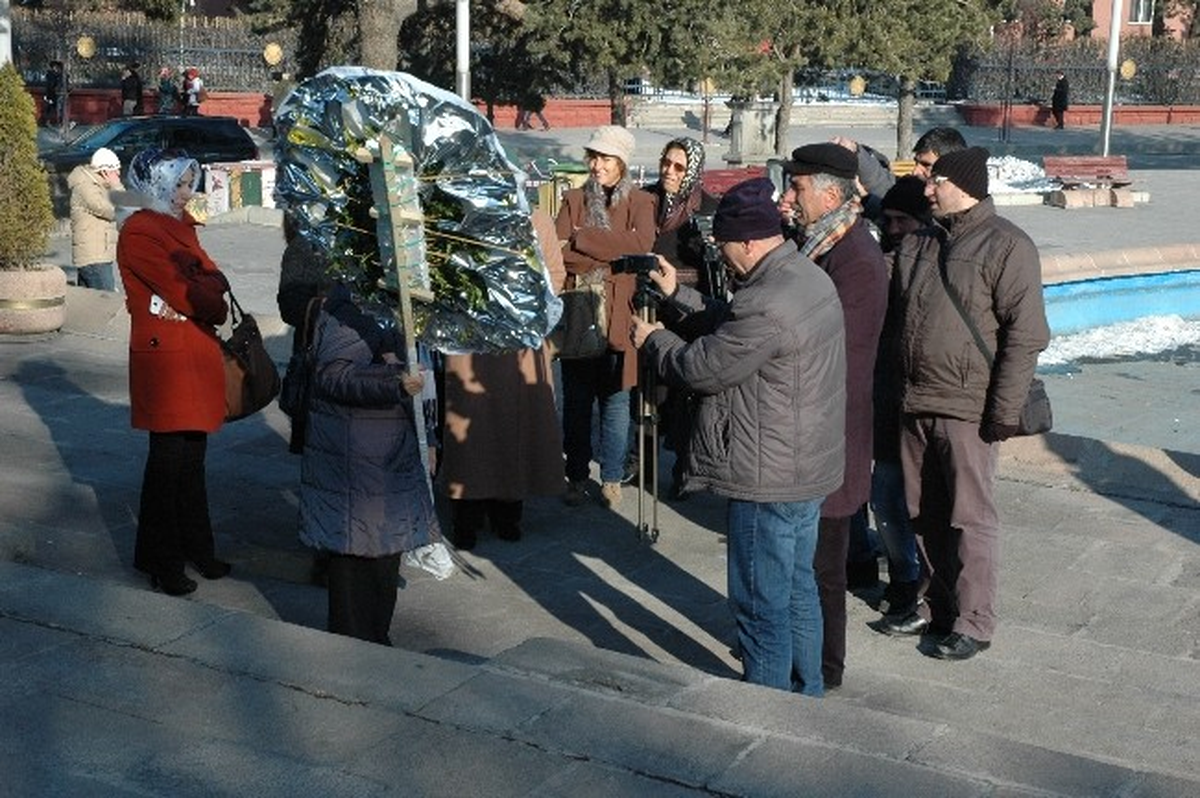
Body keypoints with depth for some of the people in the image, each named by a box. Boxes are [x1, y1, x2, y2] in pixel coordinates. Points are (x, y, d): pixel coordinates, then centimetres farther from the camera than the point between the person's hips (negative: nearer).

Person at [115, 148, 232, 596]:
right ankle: (160, 561, 10)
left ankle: (195, 548, 24)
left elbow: (211, 278, 8)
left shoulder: (180, 225, 15)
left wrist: (198, 285, -12)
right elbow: (184, 293, -18)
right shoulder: (139, 233, -12)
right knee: (171, 458, -1)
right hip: (165, 355, -8)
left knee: (192, 456, 14)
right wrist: (211, 289, -1)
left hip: (197, 353, 8)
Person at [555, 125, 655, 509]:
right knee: (576, 402, 6)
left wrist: (581, 239, -13)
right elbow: (558, 251, -5)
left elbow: (641, 244, -17)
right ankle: (577, 477, 16)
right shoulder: (574, 200, 10)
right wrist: (608, 263, -15)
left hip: (618, 316, -1)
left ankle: (611, 478, 14)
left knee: (615, 401, 4)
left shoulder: (639, 202, 4)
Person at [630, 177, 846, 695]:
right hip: (810, 468, 10)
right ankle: (806, 694, 35)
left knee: (761, 604, 3)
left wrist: (652, 340, 1)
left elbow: (701, 368, -17)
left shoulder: (766, 305, -27)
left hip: (769, 479, -10)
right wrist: (678, 294, 18)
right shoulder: (809, 276, 5)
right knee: (797, 588, 22)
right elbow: (731, 323, 17)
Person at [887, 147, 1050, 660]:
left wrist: (1004, 412, -17)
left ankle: (973, 622, 12)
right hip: (913, 405, 7)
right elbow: (896, 315, 19)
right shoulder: (918, 241, 12)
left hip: (966, 408, -7)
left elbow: (1026, 334, -13)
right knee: (926, 516, 14)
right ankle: (937, 606, 28)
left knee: (970, 519, 2)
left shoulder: (1006, 246, -9)